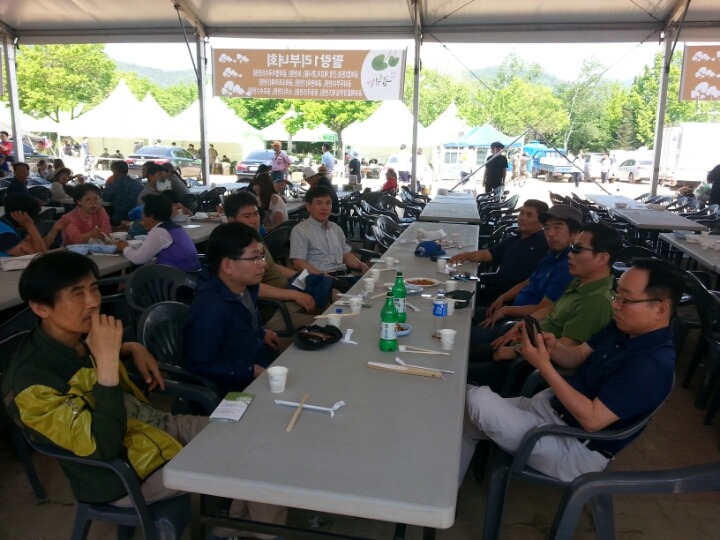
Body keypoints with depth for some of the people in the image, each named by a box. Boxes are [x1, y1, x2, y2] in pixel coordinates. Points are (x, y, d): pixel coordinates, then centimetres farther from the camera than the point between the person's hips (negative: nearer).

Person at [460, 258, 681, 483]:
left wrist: (544, 365, -28)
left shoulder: (653, 365, -26)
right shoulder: (623, 328, 2)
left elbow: (591, 419, -28)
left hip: (574, 448, -9)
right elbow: (578, 356, 13)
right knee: (466, 421, 5)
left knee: (477, 399, -19)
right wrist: (553, 348, -11)